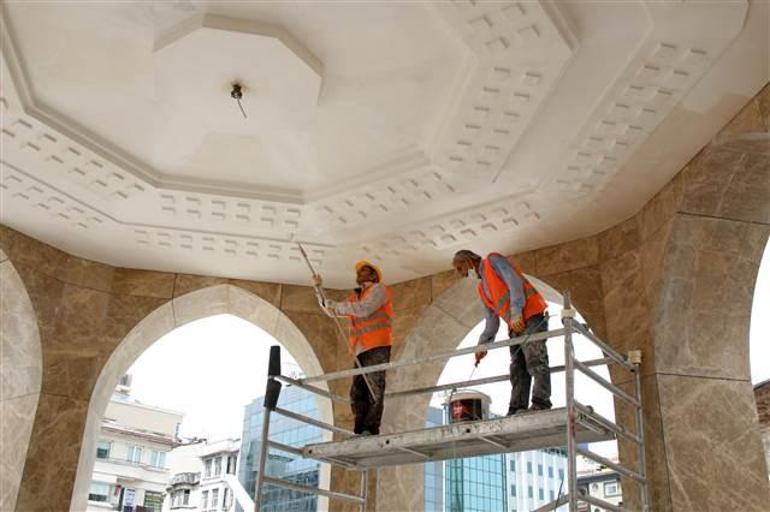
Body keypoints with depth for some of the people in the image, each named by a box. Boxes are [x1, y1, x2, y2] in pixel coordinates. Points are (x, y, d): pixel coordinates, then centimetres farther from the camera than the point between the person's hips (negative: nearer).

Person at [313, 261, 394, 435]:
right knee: (357, 392, -3)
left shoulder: (379, 288, 7)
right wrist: (318, 288, 24)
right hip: (361, 350, 7)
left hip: (377, 346, -7)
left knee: (374, 389, -13)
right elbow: (331, 310, 32)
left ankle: (371, 429, -18)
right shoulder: (355, 297, 28)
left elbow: (365, 309, -11)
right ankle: (360, 431, -5)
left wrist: (337, 305, -6)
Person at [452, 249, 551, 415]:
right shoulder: (482, 289, 27)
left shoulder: (493, 260, 6)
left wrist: (516, 313, -20)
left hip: (530, 316, -9)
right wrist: (482, 344, 9)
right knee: (518, 370, -2)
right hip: (516, 326, 9)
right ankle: (517, 411, -9)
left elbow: (514, 282, -10)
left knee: (535, 362, -16)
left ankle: (541, 405, -23)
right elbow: (492, 321, 21)